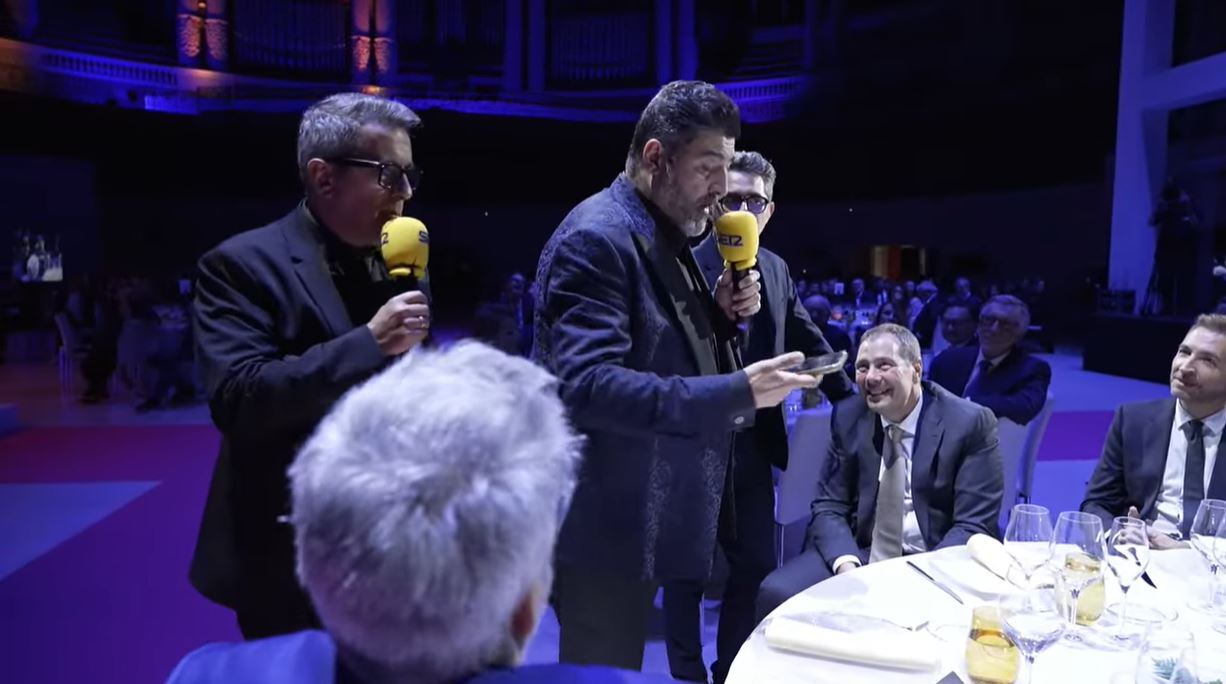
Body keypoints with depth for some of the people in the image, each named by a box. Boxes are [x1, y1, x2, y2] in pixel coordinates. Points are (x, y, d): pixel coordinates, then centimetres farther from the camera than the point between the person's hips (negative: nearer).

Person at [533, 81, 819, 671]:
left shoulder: (662, 234, 11)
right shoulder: (596, 237, -19)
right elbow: (589, 386, -29)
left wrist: (721, 315, 0)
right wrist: (736, 394, -31)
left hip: (639, 520, 9)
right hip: (607, 527, -9)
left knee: (622, 667, 24)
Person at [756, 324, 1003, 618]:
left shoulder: (971, 423, -7)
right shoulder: (848, 416, 3)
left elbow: (974, 525, -9)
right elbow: (829, 507, 3)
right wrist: (847, 567, -17)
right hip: (858, 553, 3)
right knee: (776, 593, -19)